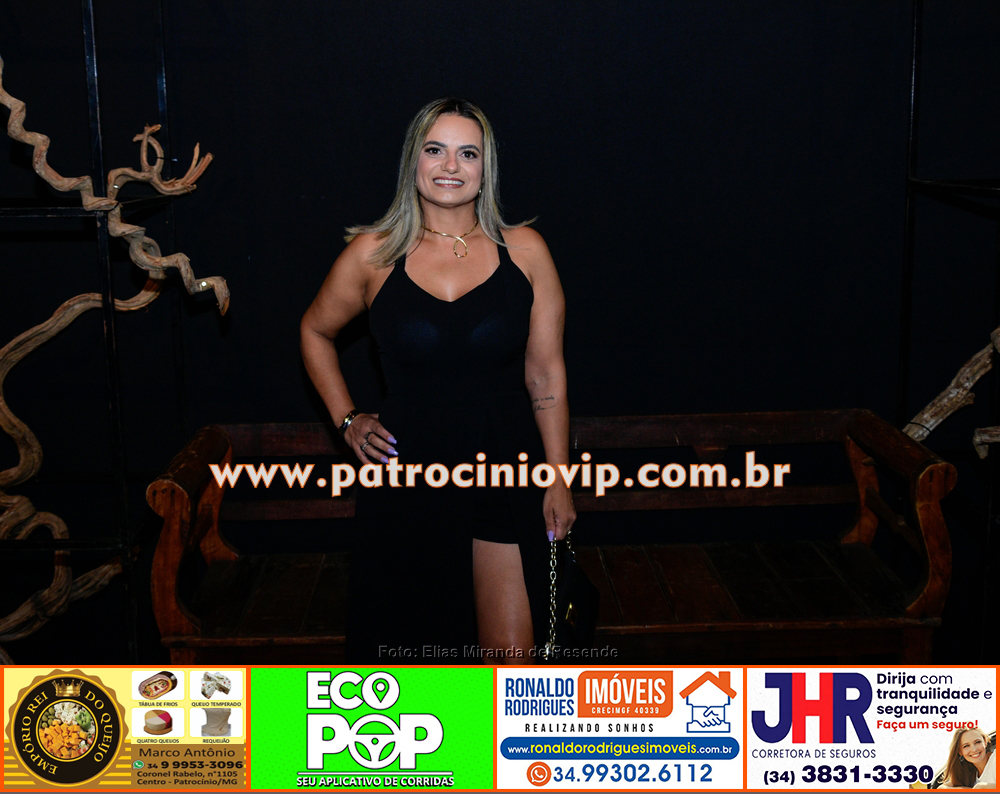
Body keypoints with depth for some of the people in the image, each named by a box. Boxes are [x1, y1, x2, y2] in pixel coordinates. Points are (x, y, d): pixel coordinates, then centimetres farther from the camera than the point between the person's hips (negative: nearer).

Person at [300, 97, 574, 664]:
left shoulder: (524, 251, 0)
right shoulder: (373, 254, 0)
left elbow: (546, 375, 2)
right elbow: (316, 332, 17)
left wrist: (560, 480, 2)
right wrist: (347, 420, 8)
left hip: (506, 474, 0)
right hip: (408, 474, 0)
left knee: (514, 657, 0)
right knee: (417, 643, 12)